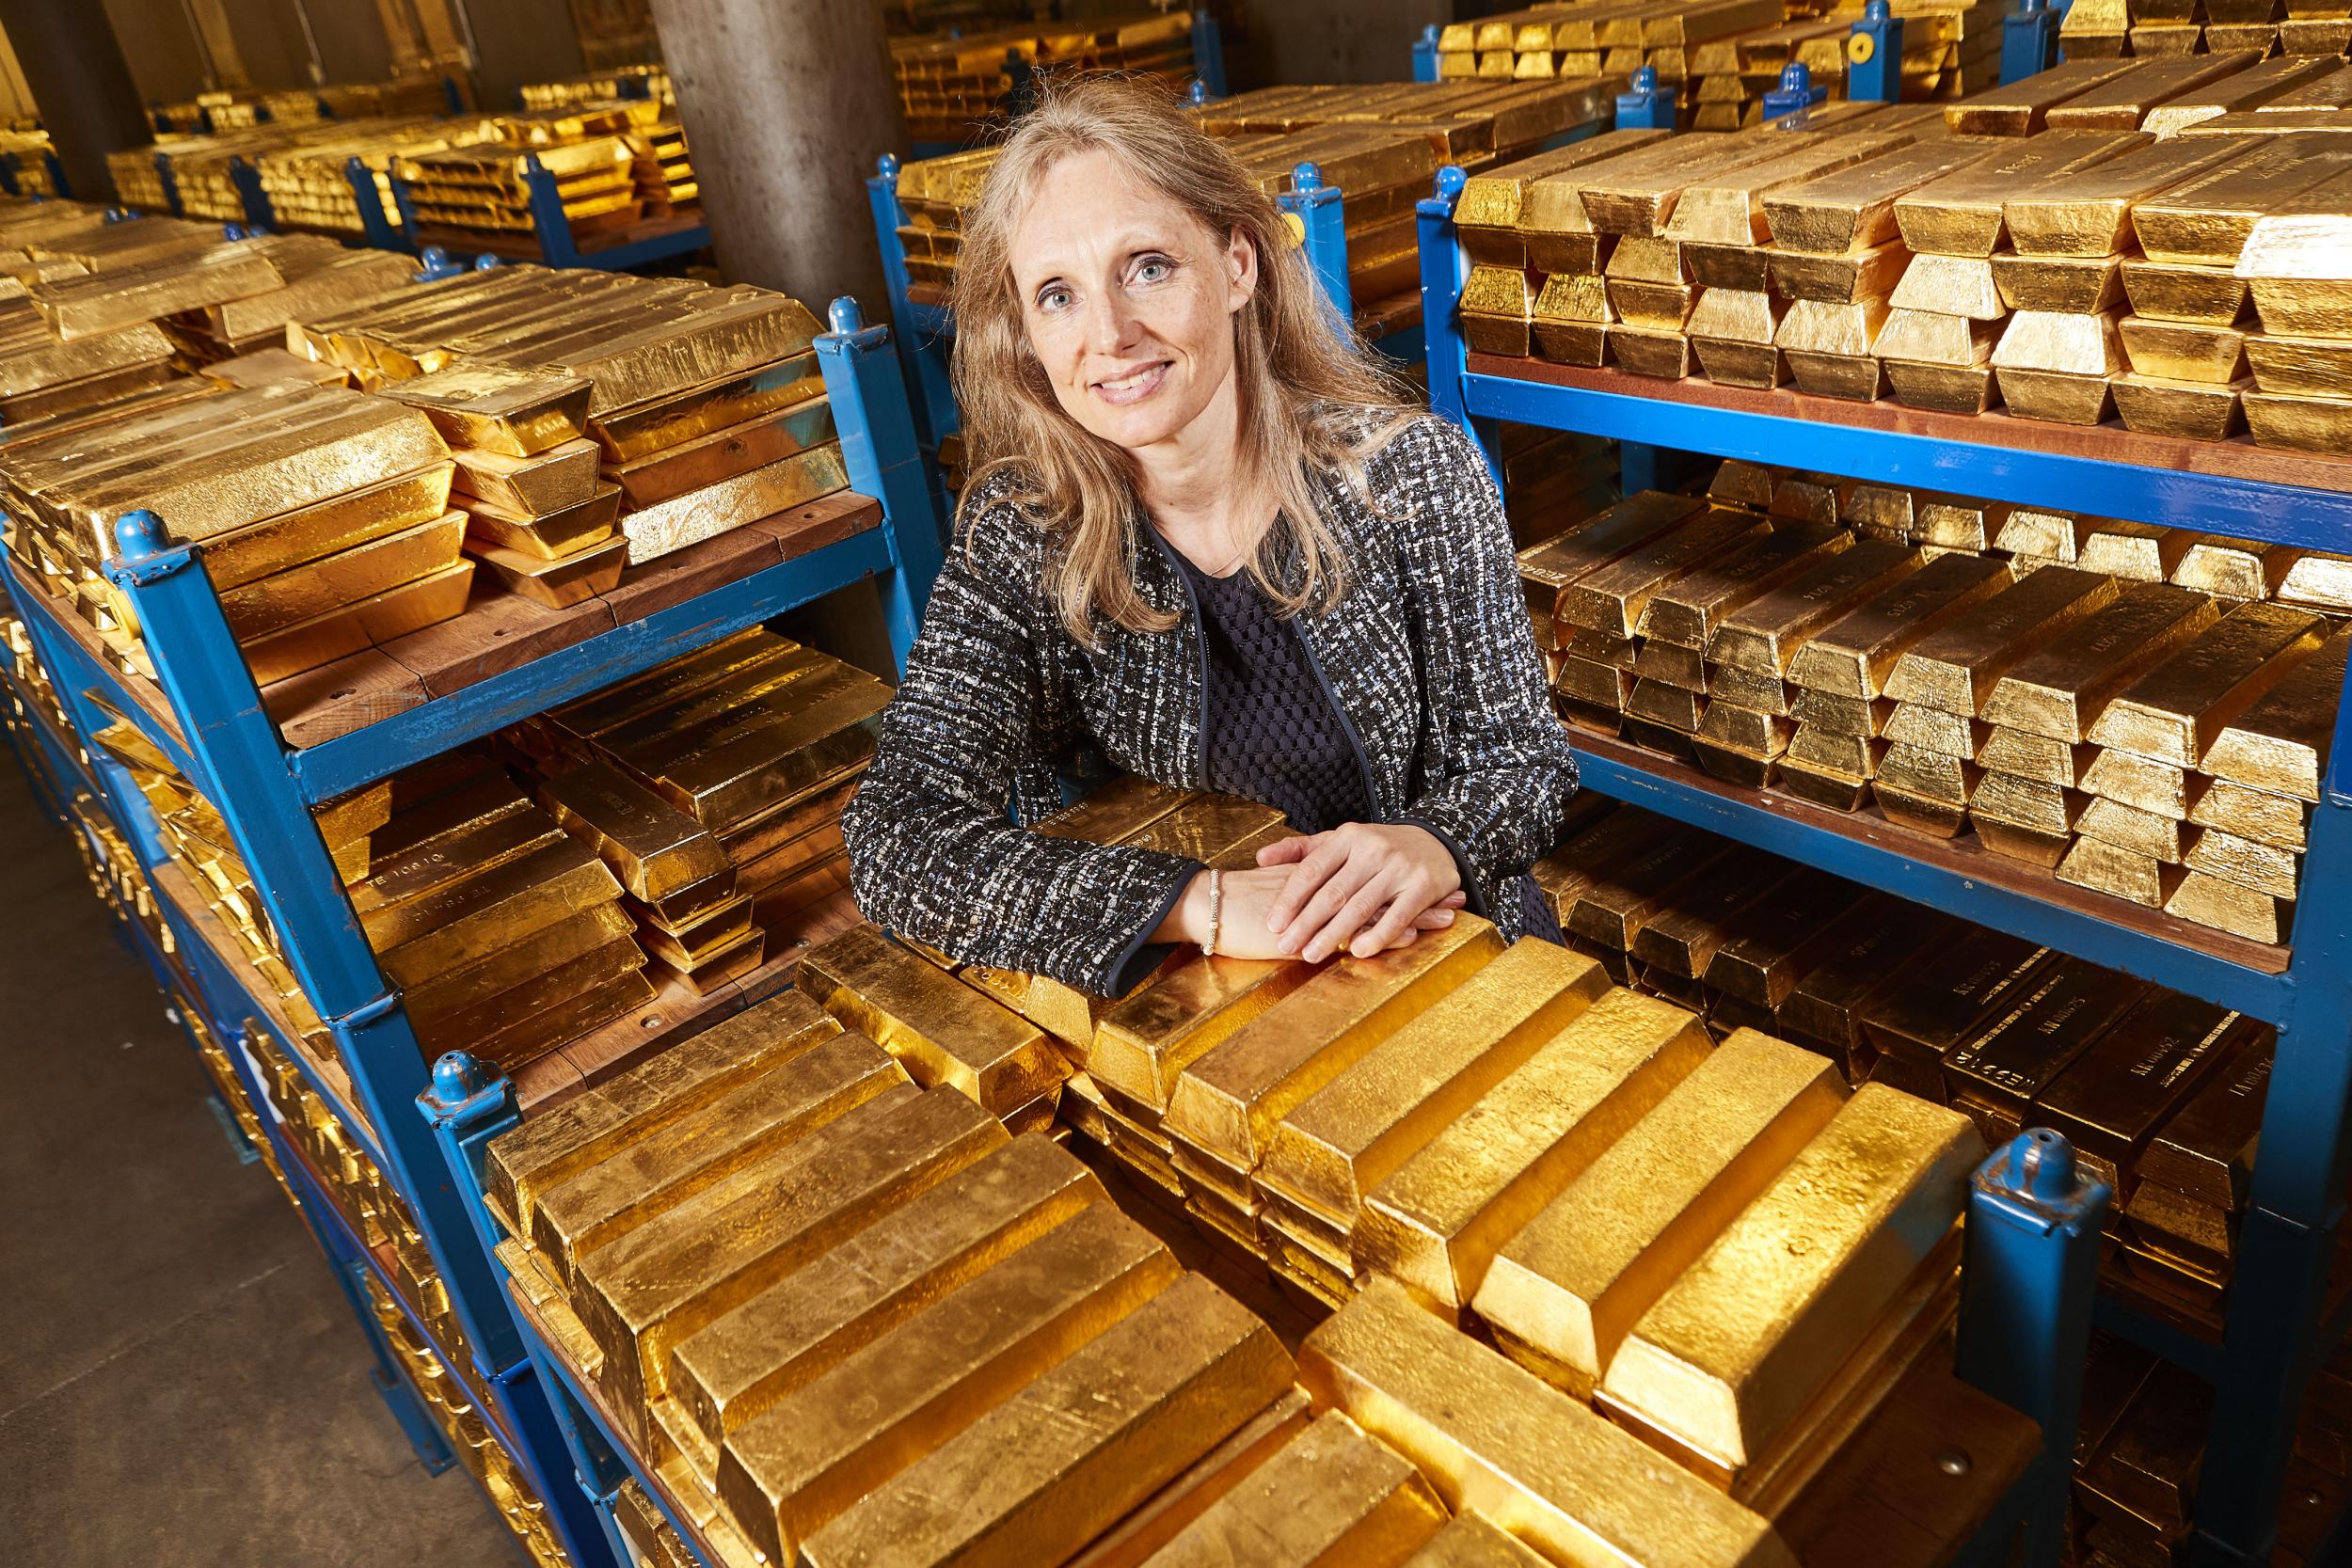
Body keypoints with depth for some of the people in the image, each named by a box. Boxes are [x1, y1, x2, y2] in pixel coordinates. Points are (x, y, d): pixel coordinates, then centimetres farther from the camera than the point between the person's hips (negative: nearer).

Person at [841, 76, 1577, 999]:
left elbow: (1524, 755, -2)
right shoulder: (1019, 537, -9)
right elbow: (894, 842, -17)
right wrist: (1210, 906, -28)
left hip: (1442, 957, 1)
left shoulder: (1411, 474, -9)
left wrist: (1432, 847, -25)